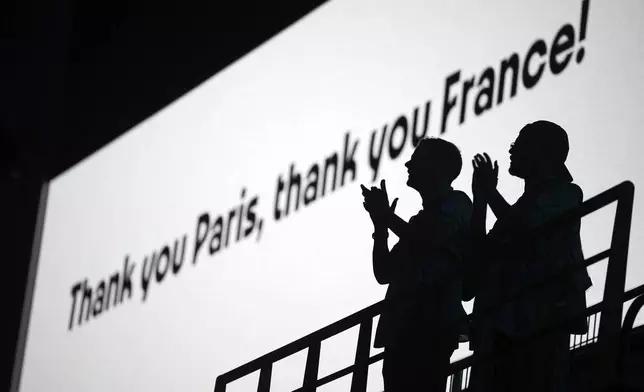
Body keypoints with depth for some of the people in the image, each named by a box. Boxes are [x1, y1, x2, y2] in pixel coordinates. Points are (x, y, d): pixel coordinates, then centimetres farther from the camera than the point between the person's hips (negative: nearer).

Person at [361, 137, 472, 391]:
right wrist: (381, 224, 15)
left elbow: (427, 242, -12)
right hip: (402, 326, 8)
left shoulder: (456, 204, 6)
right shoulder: (423, 220, 30)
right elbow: (384, 273, 27)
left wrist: (387, 216, 2)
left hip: (431, 324, -8)